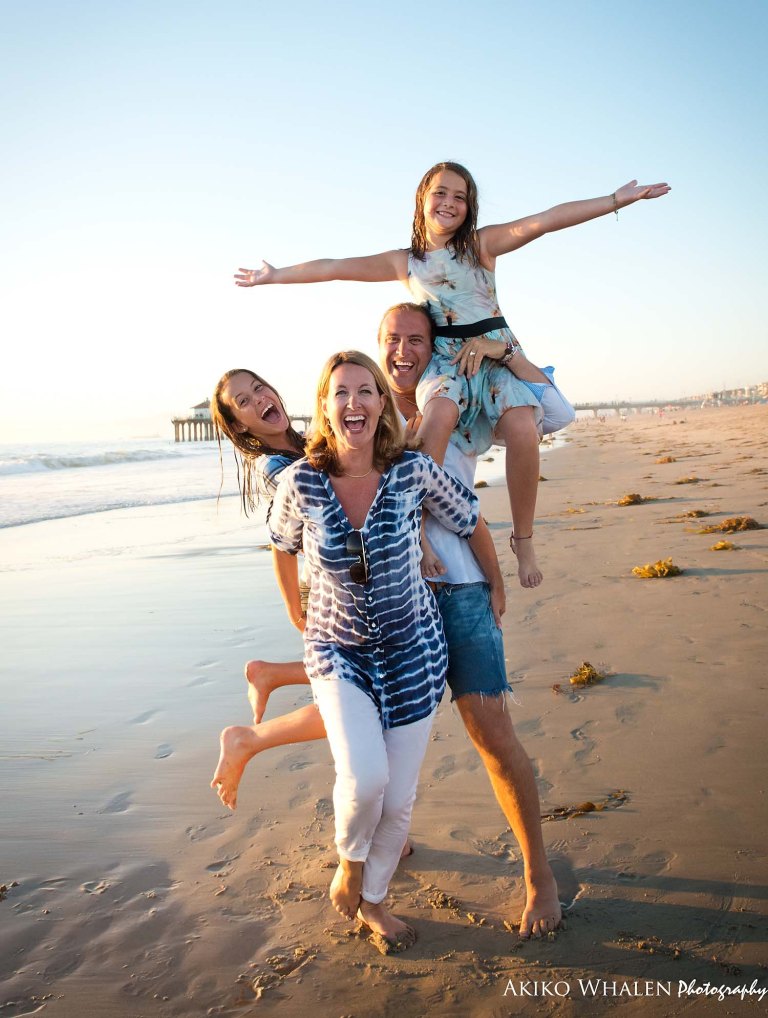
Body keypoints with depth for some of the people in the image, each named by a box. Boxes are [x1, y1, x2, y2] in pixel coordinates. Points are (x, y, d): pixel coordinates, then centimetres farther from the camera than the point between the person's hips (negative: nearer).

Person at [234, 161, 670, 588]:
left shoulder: (483, 243, 7)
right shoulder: (405, 262, 13)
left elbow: (542, 222, -4)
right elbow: (335, 267, 16)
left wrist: (616, 200, -12)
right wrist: (276, 276, 19)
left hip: (499, 353, 0)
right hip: (447, 360, 0)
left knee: (522, 431, -29)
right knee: (439, 416, -36)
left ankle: (524, 537, -10)